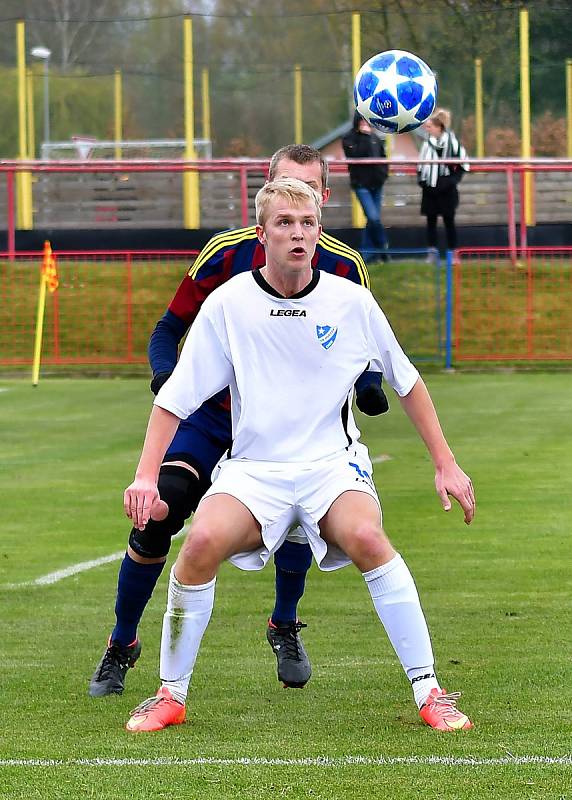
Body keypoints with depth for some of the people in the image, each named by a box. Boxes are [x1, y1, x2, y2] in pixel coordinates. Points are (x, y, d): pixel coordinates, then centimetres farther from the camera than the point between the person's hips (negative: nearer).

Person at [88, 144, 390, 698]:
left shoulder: (343, 267, -8)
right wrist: (165, 374, -22)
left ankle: (285, 628, -2)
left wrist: (367, 385, -18)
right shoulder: (228, 252, -11)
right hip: (212, 413, 0)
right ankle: (122, 645, 7)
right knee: (158, 512, -16)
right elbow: (170, 327, -2)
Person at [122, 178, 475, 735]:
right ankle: (171, 695, -11)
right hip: (253, 469, 0)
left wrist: (445, 464, 10)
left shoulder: (351, 301, 0)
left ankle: (428, 690, -22)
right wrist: (146, 475, -11)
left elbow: (406, 382, 13)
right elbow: (174, 398, 2)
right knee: (203, 542, -30)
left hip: (333, 463, 0)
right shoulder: (228, 304, -2)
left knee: (366, 537, -33)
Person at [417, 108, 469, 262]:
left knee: (449, 221, 3)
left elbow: (462, 165, -5)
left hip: (446, 190, -5)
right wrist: (421, 178, 5)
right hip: (429, 188, 5)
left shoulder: (451, 142, -11)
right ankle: (432, 251, 9)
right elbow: (421, 163, 19)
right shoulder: (427, 143, 6)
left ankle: (453, 252, 11)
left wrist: (452, 180, -12)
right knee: (431, 220, 5)